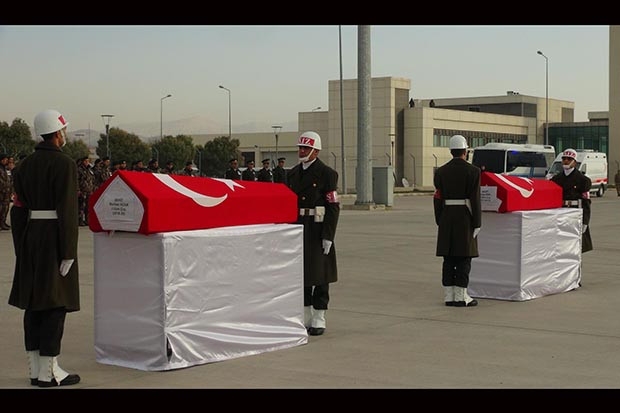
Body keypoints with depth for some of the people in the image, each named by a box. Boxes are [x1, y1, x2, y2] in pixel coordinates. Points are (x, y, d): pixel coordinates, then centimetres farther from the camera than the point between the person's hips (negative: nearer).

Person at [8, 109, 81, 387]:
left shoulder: (24, 165, 11)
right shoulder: (64, 164, -11)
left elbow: (18, 208, 11)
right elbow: (67, 211, -16)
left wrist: (21, 249, 15)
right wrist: (69, 252, -15)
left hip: (30, 236, 7)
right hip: (55, 238, -7)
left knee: (33, 304, 9)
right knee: (55, 304, -4)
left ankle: (35, 370, 14)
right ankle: (48, 371, -3)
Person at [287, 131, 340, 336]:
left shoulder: (326, 173, -7)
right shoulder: (293, 174, 12)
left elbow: (333, 207, -10)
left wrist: (328, 236, -15)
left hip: (317, 230, -6)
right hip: (297, 230, 6)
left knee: (319, 273, -1)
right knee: (300, 272, 9)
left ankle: (319, 319, 7)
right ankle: (305, 317, 19)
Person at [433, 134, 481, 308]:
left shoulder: (441, 171, 5)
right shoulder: (472, 171, -7)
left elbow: (437, 198, 5)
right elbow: (475, 199, -10)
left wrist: (440, 222, 11)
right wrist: (476, 223, -5)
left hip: (446, 218, 4)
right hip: (465, 219, -4)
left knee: (449, 258, 7)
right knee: (464, 258, -1)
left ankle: (449, 295, 8)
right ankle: (461, 296, -2)